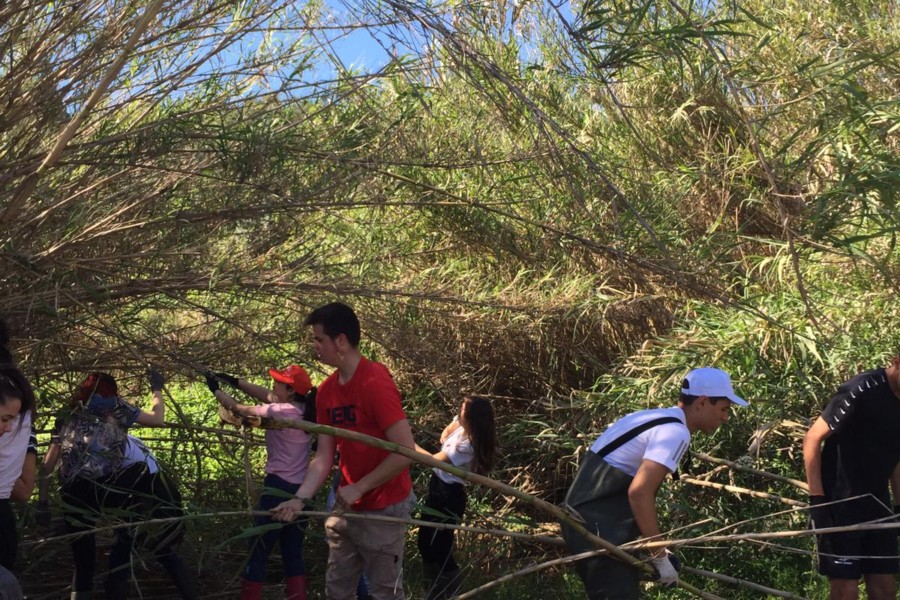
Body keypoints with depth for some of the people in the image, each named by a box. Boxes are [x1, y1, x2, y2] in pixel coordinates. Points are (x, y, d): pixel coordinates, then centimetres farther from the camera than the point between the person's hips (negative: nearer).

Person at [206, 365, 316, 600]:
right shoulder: (303, 410, 5)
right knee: (293, 554, 12)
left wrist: (215, 388, 12)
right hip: (302, 489, 8)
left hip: (279, 487, -8)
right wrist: (235, 382, 13)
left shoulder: (279, 412, -15)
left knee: (258, 552, 3)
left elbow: (238, 409, -3)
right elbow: (266, 396, 15)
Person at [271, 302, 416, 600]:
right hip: (346, 507, 8)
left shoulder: (376, 383, -21)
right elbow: (324, 456, 5)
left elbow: (406, 452, -24)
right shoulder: (326, 390, 3)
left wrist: (358, 488, -18)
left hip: (383, 509, -8)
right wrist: (300, 498, -9)